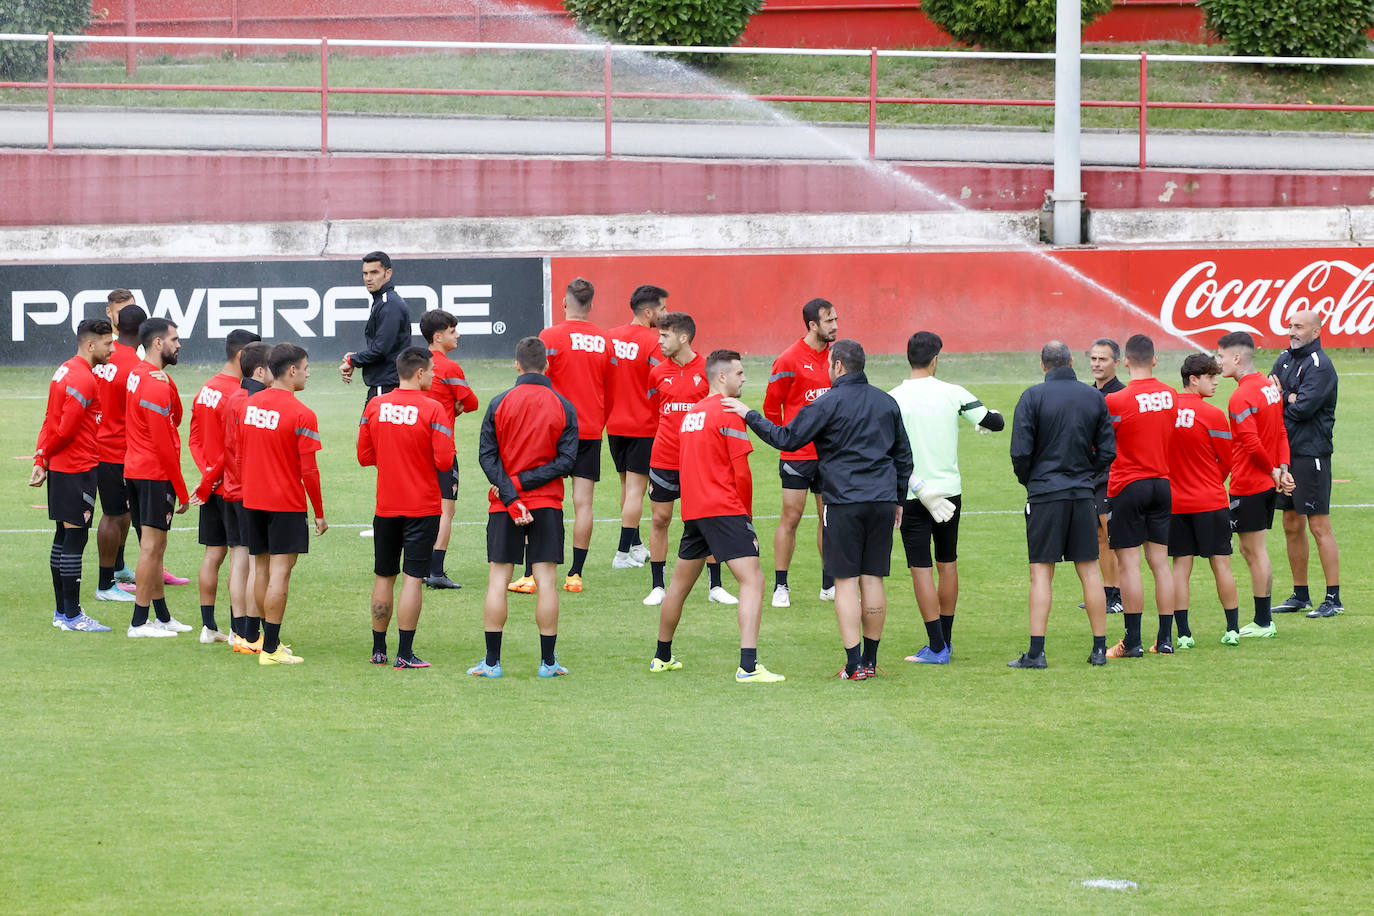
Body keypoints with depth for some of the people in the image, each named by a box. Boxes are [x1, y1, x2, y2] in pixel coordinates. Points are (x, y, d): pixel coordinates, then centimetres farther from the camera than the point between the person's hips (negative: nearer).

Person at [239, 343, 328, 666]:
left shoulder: (249, 404, 5)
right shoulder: (301, 415, -15)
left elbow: (239, 455, 12)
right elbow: (309, 470, -14)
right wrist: (319, 513, -5)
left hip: (252, 501, 7)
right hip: (287, 504, -7)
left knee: (261, 567, 15)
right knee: (280, 571, -5)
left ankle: (269, 638, 25)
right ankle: (271, 648, -7)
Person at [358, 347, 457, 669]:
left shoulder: (374, 406, 1)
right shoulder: (433, 409, -12)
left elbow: (365, 457, 5)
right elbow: (445, 462, -15)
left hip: (385, 506, 4)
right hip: (422, 506, -4)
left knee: (384, 577, 14)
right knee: (413, 578, -2)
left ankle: (379, 649, 19)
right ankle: (405, 653, -5)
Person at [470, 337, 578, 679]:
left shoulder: (500, 404, -1)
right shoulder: (563, 407, -1)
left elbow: (487, 455, -6)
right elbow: (566, 461, -7)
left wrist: (511, 497, -9)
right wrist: (521, 484, -8)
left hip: (504, 507, 0)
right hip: (547, 505, 0)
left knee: (498, 580, 3)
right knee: (545, 581, 2)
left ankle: (492, 661, 3)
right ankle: (548, 661, 3)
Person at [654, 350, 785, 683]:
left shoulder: (690, 415, 15)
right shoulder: (728, 414, -9)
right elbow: (742, 474, -11)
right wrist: (747, 516, 1)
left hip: (693, 512, 8)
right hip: (724, 510, -8)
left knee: (680, 584, 21)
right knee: (753, 581, -11)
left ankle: (662, 656, 34)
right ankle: (748, 666, -22)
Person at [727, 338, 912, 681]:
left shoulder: (828, 404, -8)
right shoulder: (886, 402, 11)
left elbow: (787, 438, -8)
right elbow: (904, 455, 17)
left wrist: (750, 416, 3)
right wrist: (898, 500, 26)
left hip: (844, 503, -5)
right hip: (882, 503, 5)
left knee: (846, 582, -2)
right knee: (873, 581, 9)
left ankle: (854, 665, -5)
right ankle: (870, 661, 14)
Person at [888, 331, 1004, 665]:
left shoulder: (894, 400, -9)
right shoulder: (953, 394, -4)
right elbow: (995, 422, 1)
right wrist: (992, 418, 23)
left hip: (912, 496, -3)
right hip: (950, 491, 3)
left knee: (921, 569, 0)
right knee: (948, 564, 16)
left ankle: (936, 647, -3)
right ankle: (944, 641, 23)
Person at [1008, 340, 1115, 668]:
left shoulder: (1033, 396, -7)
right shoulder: (1094, 398, 5)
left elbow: (1020, 452, -10)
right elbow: (1108, 452, 6)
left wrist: (1028, 480, 8)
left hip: (1045, 493, -3)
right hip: (1083, 494, 3)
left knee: (1041, 572, -2)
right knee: (1089, 570, 8)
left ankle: (1036, 651, -8)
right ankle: (1099, 649, 10)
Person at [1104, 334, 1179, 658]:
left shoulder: (1116, 401, -13)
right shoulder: (1170, 396, 3)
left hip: (1128, 486, -5)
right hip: (1162, 483, 5)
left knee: (1128, 564, -3)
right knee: (1160, 562, 9)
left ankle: (1132, 641, -4)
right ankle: (1165, 639, 9)